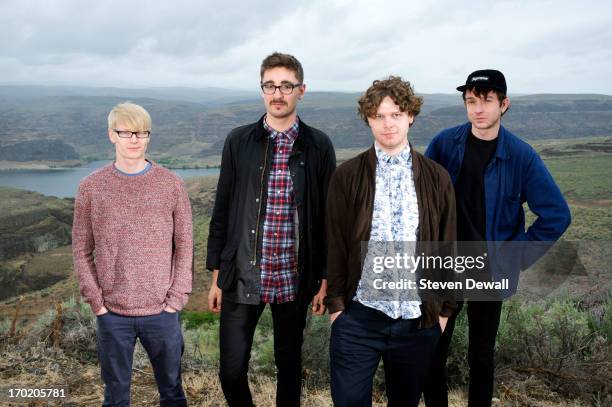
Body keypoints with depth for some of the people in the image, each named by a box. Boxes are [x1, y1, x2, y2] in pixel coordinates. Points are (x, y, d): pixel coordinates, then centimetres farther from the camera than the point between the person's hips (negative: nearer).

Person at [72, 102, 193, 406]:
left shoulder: (171, 185, -2)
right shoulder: (91, 188, -1)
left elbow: (184, 245, 0)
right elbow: (82, 250, 2)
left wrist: (176, 298, -5)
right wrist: (96, 301, -4)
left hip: (162, 312, 0)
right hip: (112, 313, 0)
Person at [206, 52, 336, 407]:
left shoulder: (318, 145, 0)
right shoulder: (239, 141, 2)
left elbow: (328, 215, 2)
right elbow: (222, 211, 5)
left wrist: (325, 278, 0)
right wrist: (217, 276, 4)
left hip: (294, 280, 0)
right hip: (242, 279, 1)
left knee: (289, 365, 14)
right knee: (231, 371, 3)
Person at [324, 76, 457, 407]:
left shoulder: (436, 178, 3)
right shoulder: (346, 177, -1)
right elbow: (335, 244, 1)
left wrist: (444, 308, 6)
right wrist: (335, 303, -2)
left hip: (419, 320, 2)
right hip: (358, 317, -1)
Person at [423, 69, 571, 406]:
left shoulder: (521, 155, -9)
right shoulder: (444, 144, -6)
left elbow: (557, 215, -5)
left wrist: (518, 256, -7)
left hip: (490, 271, 0)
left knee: (481, 356, 13)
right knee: (432, 352, 5)